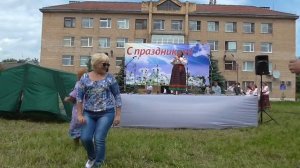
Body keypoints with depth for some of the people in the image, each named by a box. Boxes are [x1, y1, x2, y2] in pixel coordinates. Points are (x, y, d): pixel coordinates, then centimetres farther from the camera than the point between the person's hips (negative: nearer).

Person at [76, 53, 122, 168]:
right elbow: (79, 96, 4)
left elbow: (117, 96, 1)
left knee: (99, 139, -8)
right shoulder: (85, 78, 3)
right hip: (89, 114, 3)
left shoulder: (110, 78, -1)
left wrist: (118, 115, -3)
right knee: (85, 138, -2)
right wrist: (80, 114, -3)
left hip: (106, 113, -2)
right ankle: (91, 157, 30)